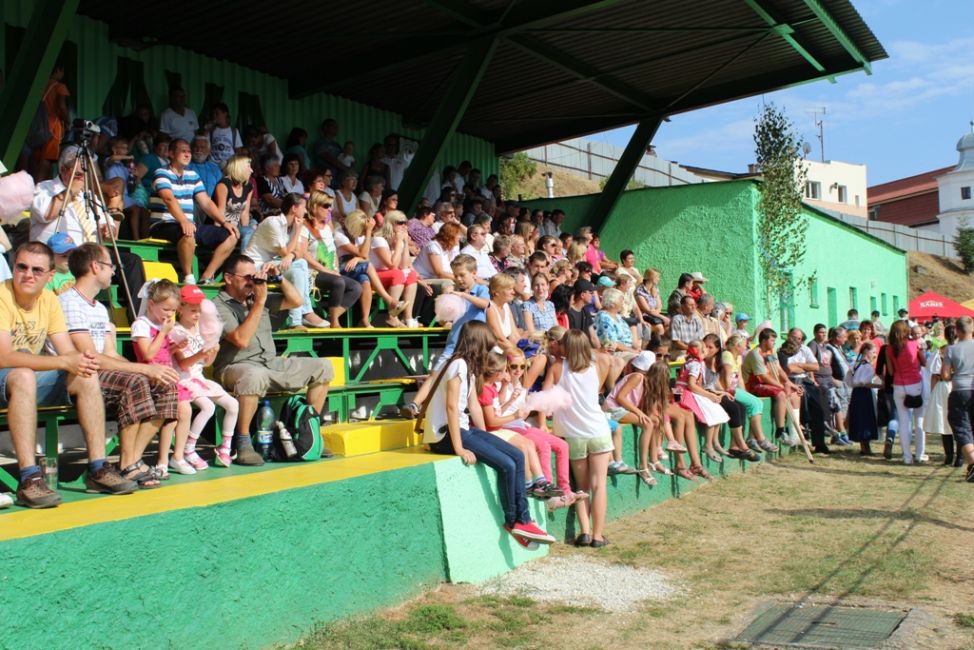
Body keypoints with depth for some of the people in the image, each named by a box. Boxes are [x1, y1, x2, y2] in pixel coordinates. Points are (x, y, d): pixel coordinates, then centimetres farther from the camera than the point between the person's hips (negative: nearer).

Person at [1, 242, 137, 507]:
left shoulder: (49, 300, 2)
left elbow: (68, 352, -1)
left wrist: (83, 359, -27)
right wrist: (65, 362, -35)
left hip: (29, 379, 7)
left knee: (87, 377, -13)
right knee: (24, 376, -38)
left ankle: (97, 469, -13)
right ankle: (28, 479, -40)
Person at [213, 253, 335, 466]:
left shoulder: (256, 298, 13)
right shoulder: (219, 307, -8)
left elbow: (297, 301, 16)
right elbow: (241, 340, -23)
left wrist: (280, 277, 3)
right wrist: (259, 302, -20)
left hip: (272, 363, 8)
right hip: (236, 367, -8)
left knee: (322, 367, 2)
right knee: (255, 375, -43)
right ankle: (243, 444, -28)